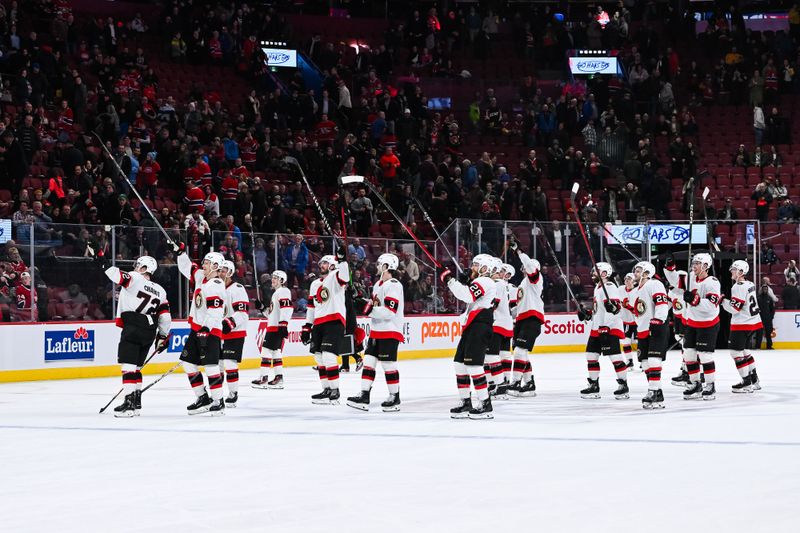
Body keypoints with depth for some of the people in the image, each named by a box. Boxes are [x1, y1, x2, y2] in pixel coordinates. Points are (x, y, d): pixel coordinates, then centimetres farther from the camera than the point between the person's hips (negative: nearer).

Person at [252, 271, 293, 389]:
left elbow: (286, 308, -22)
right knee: (275, 352, 11)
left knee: (266, 350, -12)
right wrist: (262, 308, 15)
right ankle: (279, 378, 11)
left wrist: (283, 325, -28)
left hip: (278, 328, -11)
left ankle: (264, 378, -12)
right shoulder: (276, 292, 24)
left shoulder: (283, 291, -9)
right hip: (272, 327, 11)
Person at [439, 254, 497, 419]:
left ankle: (485, 404, -16)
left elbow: (467, 296, -23)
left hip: (480, 327, -11)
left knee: (473, 364, -16)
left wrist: (450, 280, -20)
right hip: (470, 327, 11)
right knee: (460, 363, 10)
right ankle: (465, 403, 16)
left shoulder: (485, 282, -9)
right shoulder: (476, 282, 25)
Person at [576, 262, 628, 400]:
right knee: (591, 356, 10)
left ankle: (623, 385, -5)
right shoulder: (597, 288, 20)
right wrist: (586, 314, 17)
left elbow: (617, 306, -21)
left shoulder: (610, 287, -12)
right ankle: (594, 386, 18)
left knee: (615, 357, -11)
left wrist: (613, 306, -39)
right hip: (597, 328, 11)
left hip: (610, 328, -11)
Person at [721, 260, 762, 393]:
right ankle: (754, 381, 21)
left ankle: (747, 383, -5)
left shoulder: (739, 287, -18)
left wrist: (722, 300, -9)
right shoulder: (750, 284, 12)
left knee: (736, 351, -4)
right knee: (745, 351, 19)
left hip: (742, 324, -10)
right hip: (753, 322, 10)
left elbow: (734, 308, -21)